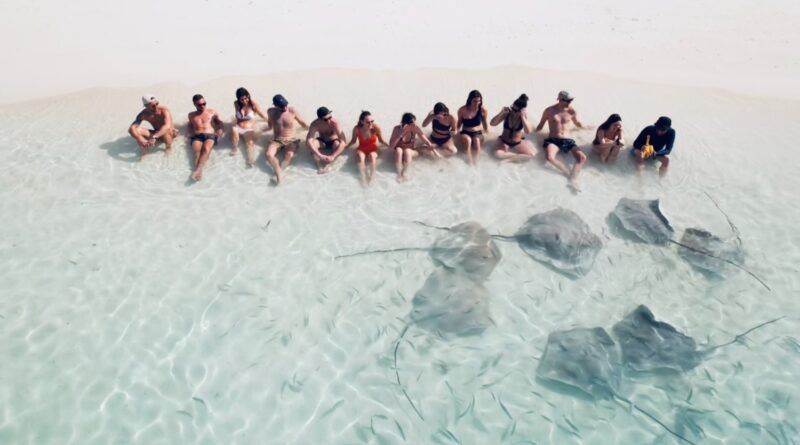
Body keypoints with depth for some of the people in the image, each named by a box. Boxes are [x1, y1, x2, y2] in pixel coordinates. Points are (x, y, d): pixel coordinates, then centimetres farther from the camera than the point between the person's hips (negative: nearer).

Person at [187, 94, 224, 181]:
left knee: (206, 149, -36)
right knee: (197, 152, -32)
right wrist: (191, 133, 15)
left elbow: (219, 122, 26)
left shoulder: (212, 112, 20)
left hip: (210, 135, -2)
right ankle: (199, 171, -54)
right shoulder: (191, 115, 25)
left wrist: (220, 129, 5)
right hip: (196, 136, 2)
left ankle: (197, 170, -54)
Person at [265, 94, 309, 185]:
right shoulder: (271, 112, -4)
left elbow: (302, 123, 4)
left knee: (289, 155, -35)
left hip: (291, 139, -2)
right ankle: (279, 173, -41)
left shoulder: (292, 111, -9)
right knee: (269, 154, -30)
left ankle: (278, 173, -43)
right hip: (277, 139, 2)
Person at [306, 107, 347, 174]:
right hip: (322, 141, 2)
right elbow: (308, 141, -35)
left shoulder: (334, 123, -31)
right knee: (312, 143, -31)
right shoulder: (315, 124, -27)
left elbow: (343, 140, -37)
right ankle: (319, 164, -34)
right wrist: (320, 155, -47)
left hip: (333, 141, -1)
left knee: (341, 144, -37)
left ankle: (328, 163, -37)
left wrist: (332, 157, -46)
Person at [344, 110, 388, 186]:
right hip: (361, 149, 1)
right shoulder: (357, 129, -17)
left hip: (373, 149, -1)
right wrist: (345, 147, -13)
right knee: (360, 156, -33)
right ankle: (363, 178, -35)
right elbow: (353, 141, -1)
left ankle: (371, 177, -28)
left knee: (372, 156, -34)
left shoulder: (376, 128, -20)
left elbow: (381, 140, -7)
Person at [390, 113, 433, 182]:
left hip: (412, 152, 0)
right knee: (398, 150, -34)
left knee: (407, 151, -34)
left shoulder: (416, 128, -21)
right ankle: (399, 174, -31)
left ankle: (403, 173, -23)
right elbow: (391, 147, -25)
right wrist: (399, 135, -35)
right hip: (399, 153, 0)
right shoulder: (397, 129, -22)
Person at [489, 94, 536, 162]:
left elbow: (528, 131, -25)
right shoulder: (507, 113, -14)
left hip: (518, 143, 2)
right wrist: (501, 113, -28)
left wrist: (522, 117, -33)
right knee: (498, 154, -33)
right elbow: (492, 123, -17)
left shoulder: (524, 115, -13)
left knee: (531, 154, -19)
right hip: (504, 141, -1)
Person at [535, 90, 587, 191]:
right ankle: (570, 174, -26)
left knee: (582, 157, -21)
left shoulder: (571, 111, 5)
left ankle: (573, 179, -30)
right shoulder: (549, 110, -1)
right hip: (553, 140, -3)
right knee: (550, 157, -36)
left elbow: (577, 123, 24)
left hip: (568, 140, 3)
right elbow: (540, 126, 8)